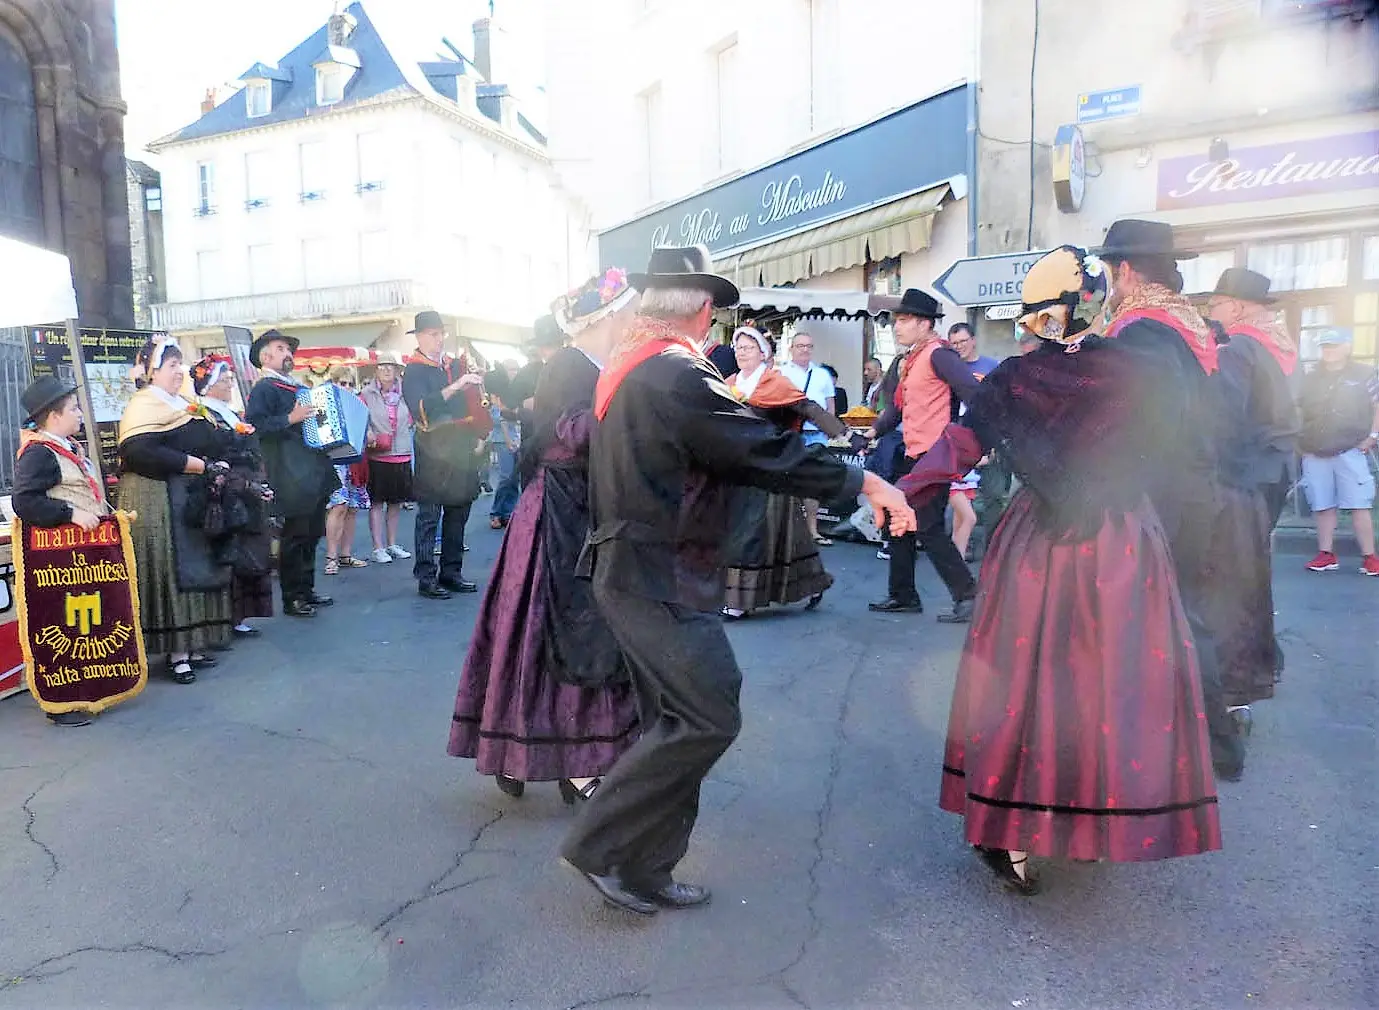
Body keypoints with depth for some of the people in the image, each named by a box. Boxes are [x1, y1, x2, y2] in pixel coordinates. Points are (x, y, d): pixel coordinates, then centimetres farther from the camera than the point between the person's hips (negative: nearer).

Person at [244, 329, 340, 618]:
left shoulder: (299, 387, 22)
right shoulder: (264, 388, -4)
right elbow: (253, 425, -18)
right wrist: (290, 419, -23)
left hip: (314, 473, 9)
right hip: (291, 477, -9)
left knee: (312, 534, 13)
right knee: (295, 535, -6)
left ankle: (307, 589, 23)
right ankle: (291, 598, 1)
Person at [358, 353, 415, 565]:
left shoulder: (404, 394, 8)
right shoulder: (367, 394, -2)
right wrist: (368, 435, -20)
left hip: (402, 454, 4)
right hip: (377, 455, -4)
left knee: (396, 502, 12)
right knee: (377, 502, 1)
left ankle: (392, 544, 24)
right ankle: (378, 548, 9)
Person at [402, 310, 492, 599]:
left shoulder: (456, 365, 14)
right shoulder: (414, 372, -4)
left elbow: (475, 402, 19)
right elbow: (421, 409, -21)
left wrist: (479, 437, 10)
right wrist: (454, 387, -27)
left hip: (463, 449, 6)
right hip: (434, 453, -6)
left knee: (458, 514, 11)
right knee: (429, 517, -2)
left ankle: (451, 573, 20)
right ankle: (426, 578, 3)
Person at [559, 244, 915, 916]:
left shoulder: (622, 367, 13)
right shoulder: (680, 375, -18)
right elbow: (767, 452, -18)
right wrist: (867, 483, -10)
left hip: (627, 569, 10)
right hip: (662, 578, -10)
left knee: (674, 720, 14)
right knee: (709, 717, -6)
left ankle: (642, 873, 22)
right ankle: (601, 845, 3)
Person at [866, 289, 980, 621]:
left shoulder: (938, 354, -12)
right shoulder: (910, 360, 18)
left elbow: (974, 394, -21)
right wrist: (873, 431, 14)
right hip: (913, 456, 10)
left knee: (928, 529, -10)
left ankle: (968, 596, -1)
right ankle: (903, 596, 22)